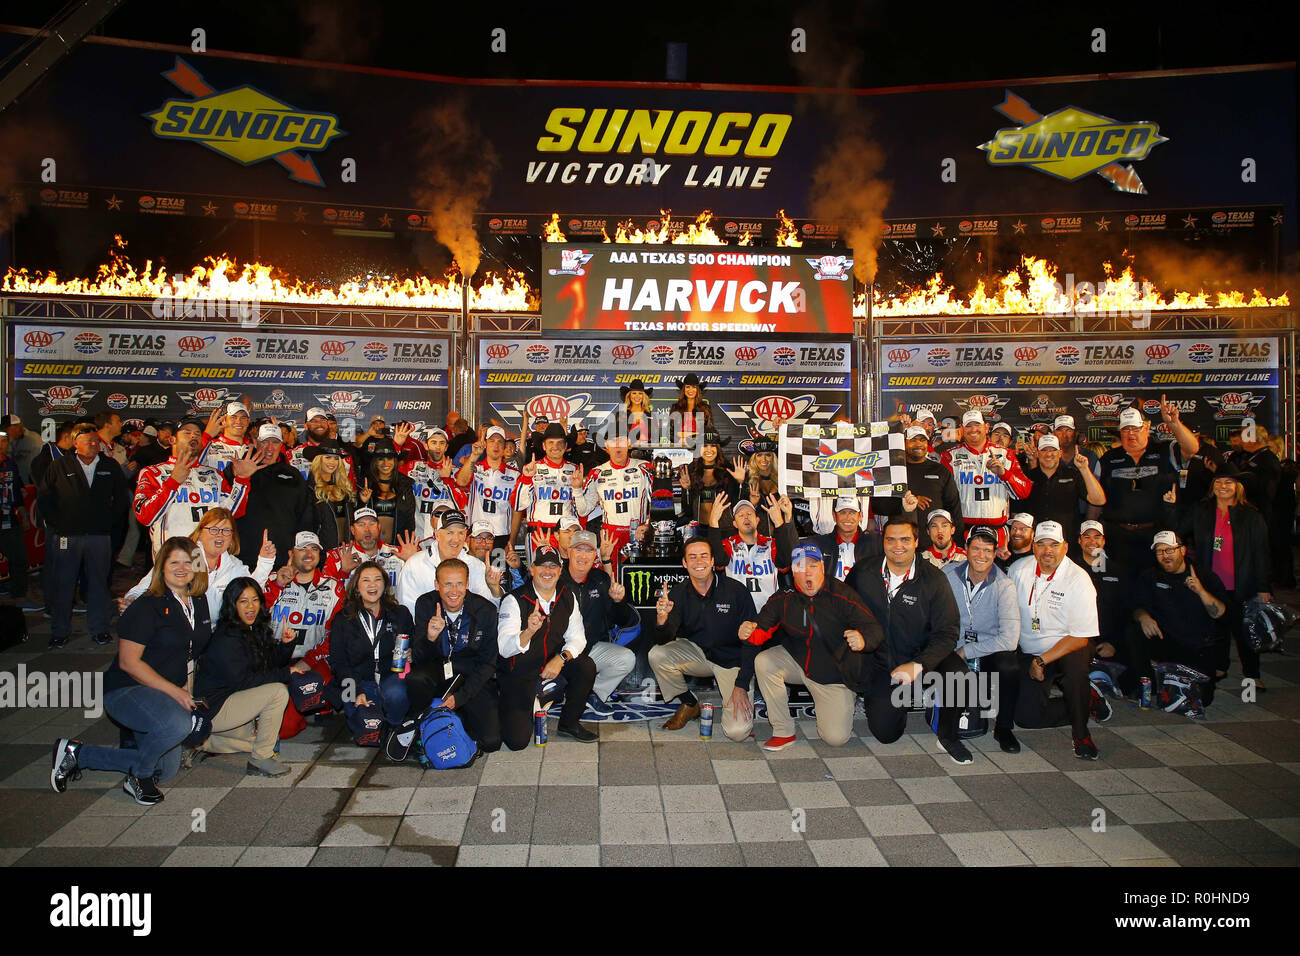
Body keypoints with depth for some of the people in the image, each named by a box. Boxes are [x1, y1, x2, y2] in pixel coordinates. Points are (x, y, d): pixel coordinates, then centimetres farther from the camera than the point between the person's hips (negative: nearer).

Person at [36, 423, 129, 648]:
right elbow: (43, 498, 6)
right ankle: (59, 631, 17)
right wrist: (57, 524, 1)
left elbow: (121, 499, 12)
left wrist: (111, 524, 5)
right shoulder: (59, 466, 2)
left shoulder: (111, 467, 5)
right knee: (62, 583, 6)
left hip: (100, 536, 1)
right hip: (66, 536, -1)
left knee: (99, 582, 7)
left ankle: (99, 629, 18)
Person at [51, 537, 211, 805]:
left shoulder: (199, 604, 5)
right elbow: (128, 662, -19)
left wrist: (186, 688, 7)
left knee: (165, 771, 9)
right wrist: (174, 691, -20)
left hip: (167, 693, 8)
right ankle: (137, 778, -8)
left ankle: (78, 753, 22)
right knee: (178, 724, -37)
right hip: (125, 690, -8)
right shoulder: (148, 607, -16)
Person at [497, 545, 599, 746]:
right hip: (519, 672, -4)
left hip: (554, 664, 5)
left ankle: (568, 723, 1)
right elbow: (504, 649, -26)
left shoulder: (568, 598, -2)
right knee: (517, 741, -15)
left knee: (586, 666, -22)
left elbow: (577, 638, -3)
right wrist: (529, 632, -46)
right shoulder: (514, 600, -17)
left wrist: (561, 658, -24)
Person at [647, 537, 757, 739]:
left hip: (733, 660, -3)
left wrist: (741, 686, -18)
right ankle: (689, 705, 2)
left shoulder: (736, 591, -17)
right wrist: (662, 617, -38)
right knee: (657, 655, -22)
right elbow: (663, 641, -15)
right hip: (697, 653, 4)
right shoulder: (679, 594, -7)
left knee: (737, 732, -20)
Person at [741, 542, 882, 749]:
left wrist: (863, 639, -45)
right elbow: (762, 629, -9)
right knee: (763, 662, -24)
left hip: (833, 672, -3)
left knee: (836, 738, -12)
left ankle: (845, 703, 26)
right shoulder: (784, 598, -7)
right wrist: (749, 633, -34)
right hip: (796, 659, 3)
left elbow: (875, 629, -20)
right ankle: (783, 732, -8)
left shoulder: (842, 596, -17)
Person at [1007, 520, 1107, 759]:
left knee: (1075, 661, -39)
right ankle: (1088, 701, 14)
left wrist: (1042, 661, -21)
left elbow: (1080, 637, -17)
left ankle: (1081, 732, -15)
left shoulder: (1078, 580, -15)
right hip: (1030, 652, 3)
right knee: (1026, 716, -12)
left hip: (1070, 647, -3)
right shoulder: (1019, 570, -3)